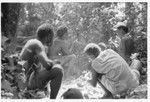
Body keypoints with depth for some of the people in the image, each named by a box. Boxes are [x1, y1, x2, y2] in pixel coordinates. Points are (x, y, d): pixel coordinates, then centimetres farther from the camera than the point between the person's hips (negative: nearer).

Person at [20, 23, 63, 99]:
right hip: (30, 82, -10)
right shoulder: (38, 44, -15)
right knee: (58, 69, -24)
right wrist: (53, 63, -9)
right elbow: (47, 64, -28)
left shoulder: (31, 42, 14)